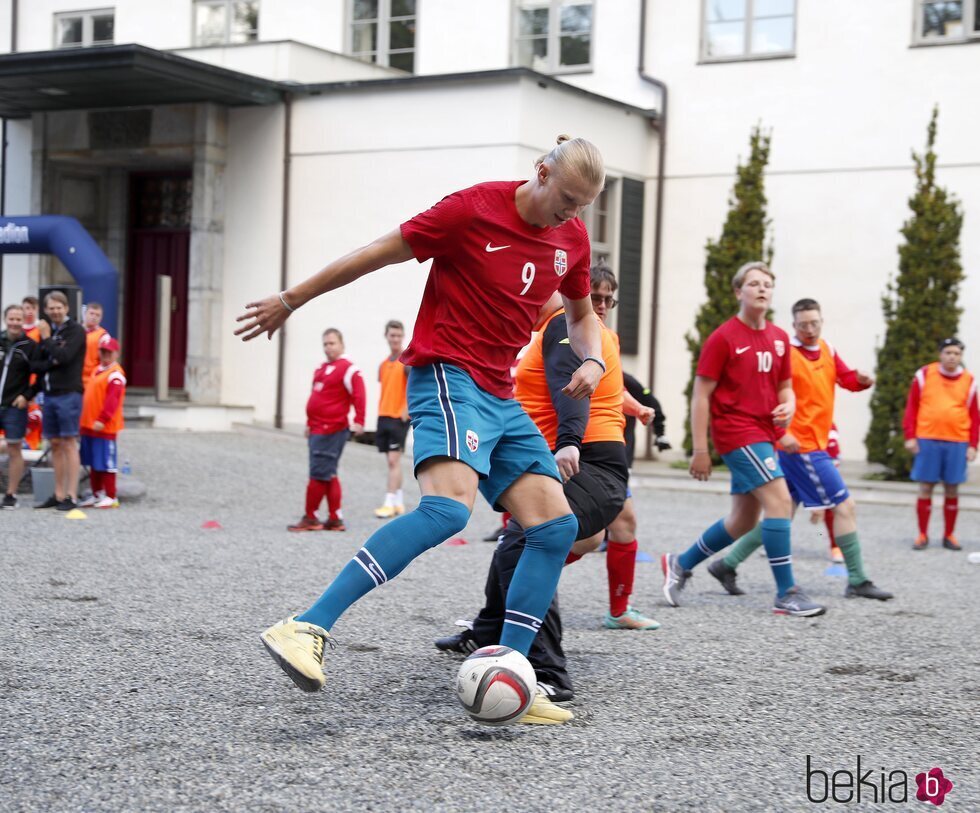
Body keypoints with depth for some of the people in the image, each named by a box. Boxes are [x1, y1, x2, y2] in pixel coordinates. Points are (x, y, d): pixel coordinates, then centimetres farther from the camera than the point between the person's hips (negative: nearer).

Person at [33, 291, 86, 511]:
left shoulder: (76, 331, -4)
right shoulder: (46, 331, 14)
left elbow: (63, 356, -18)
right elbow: (36, 365, 9)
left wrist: (47, 339, -7)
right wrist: (51, 363, -10)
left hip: (69, 394, -6)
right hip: (49, 394, 6)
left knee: (68, 443, -7)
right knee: (55, 445, 8)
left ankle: (71, 496, -6)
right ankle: (58, 494, 13)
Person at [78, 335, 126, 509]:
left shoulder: (116, 374, -13)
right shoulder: (97, 370, 17)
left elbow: (112, 400, -20)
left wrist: (102, 420, -24)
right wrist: (85, 419, 20)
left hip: (104, 427, -9)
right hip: (89, 425, 9)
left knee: (106, 462, -4)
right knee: (93, 462, 14)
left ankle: (111, 497, 4)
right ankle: (97, 495, 23)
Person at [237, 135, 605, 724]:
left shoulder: (572, 238, 10)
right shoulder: (475, 210, -10)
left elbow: (581, 312, 28)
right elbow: (380, 254, -2)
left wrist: (593, 360, 6)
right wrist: (291, 300, 4)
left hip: (501, 398, 8)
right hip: (448, 374, -8)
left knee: (557, 526, -4)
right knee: (450, 505, -31)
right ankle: (307, 630, -35)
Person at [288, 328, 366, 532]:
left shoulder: (348, 369, -10)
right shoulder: (321, 369, 18)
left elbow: (359, 396, -16)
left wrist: (358, 421, -23)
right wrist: (310, 424, 25)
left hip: (331, 431, -9)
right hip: (317, 430, 9)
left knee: (319, 474, -6)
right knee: (328, 475, 11)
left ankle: (310, 518, 0)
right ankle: (335, 519, 15)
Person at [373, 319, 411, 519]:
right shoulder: (384, 364, 14)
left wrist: (406, 411, -20)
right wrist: (381, 408, 14)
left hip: (399, 417, -7)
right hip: (384, 416, 7)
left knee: (394, 460, -9)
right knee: (391, 461, 9)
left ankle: (390, 504, -9)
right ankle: (398, 503, 16)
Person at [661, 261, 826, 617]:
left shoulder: (779, 338, 11)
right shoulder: (723, 338, -8)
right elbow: (701, 395, -8)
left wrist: (788, 406, -3)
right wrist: (700, 450, -11)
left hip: (764, 435, 8)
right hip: (737, 433, -8)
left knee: (743, 520, 12)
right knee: (780, 500, -18)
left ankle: (680, 564, 30)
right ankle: (786, 594, -13)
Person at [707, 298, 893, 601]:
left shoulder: (826, 349, 12)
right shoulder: (786, 353, -13)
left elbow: (847, 379, 12)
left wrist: (862, 379, -11)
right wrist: (781, 434, -26)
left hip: (814, 445, 9)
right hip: (800, 445, -9)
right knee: (845, 505, -6)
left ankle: (727, 565, 16)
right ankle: (857, 581, 2)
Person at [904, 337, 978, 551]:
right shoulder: (924, 375, 2)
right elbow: (912, 407, 4)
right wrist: (910, 436, -2)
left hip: (957, 443, 1)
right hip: (927, 440, -1)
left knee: (952, 490, 5)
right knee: (925, 488, 0)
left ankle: (949, 535, 16)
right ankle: (922, 535, 10)